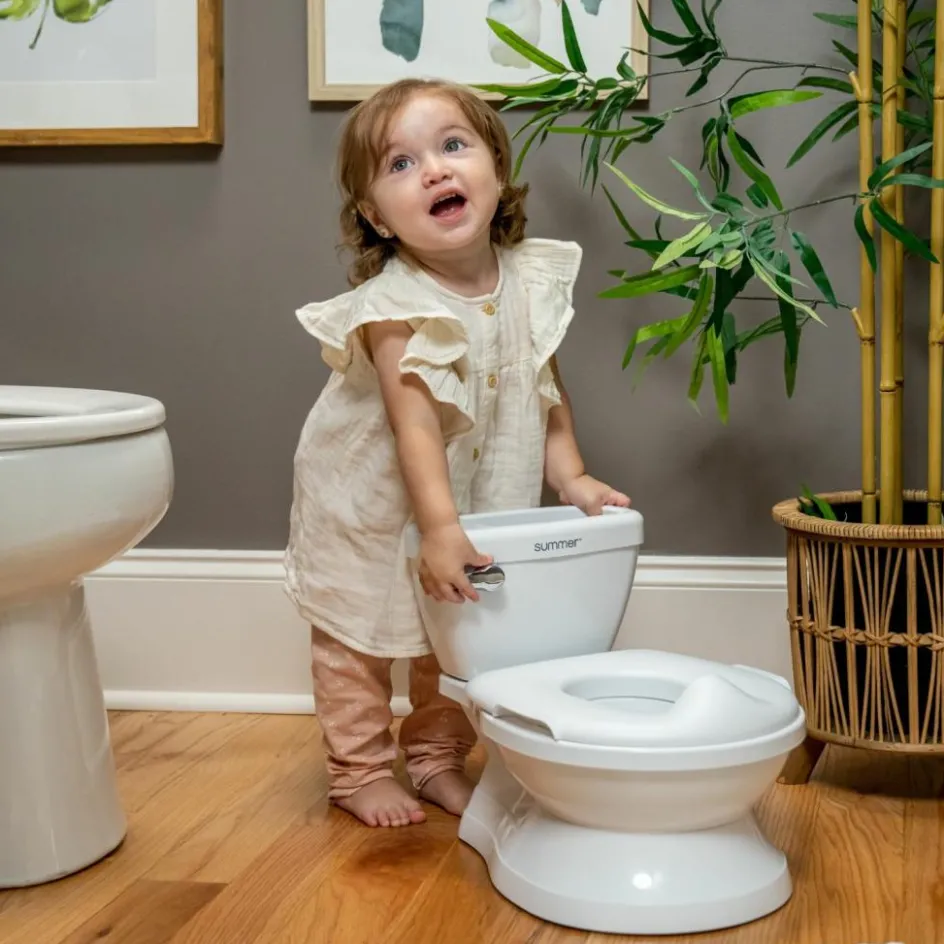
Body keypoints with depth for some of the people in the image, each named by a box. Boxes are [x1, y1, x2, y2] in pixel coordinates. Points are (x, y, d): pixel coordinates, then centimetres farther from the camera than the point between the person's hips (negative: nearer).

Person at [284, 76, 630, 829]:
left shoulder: (531, 281, -12)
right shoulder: (395, 307, -30)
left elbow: (548, 387, -1)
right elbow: (415, 422, -38)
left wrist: (571, 476, -8)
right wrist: (441, 527, -44)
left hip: (480, 501, 5)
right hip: (370, 506, -5)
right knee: (358, 637, 8)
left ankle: (440, 760, 35)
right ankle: (361, 771, 25)